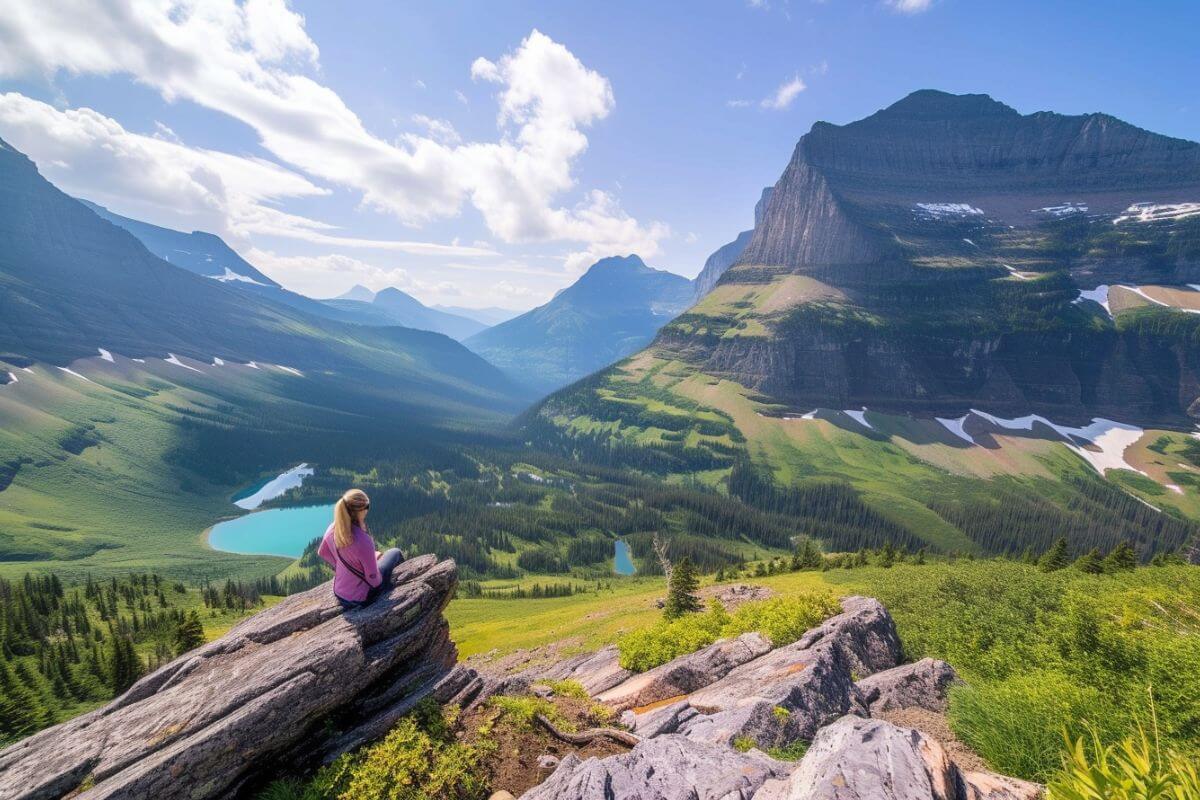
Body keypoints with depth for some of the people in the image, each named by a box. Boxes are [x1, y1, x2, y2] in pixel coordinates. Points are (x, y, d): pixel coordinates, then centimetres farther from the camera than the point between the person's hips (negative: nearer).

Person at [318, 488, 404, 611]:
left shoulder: (332, 529, -15)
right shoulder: (363, 541, -35)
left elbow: (322, 553, 7)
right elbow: (373, 578, -24)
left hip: (339, 593, 6)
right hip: (362, 597, -6)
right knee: (395, 553, 15)